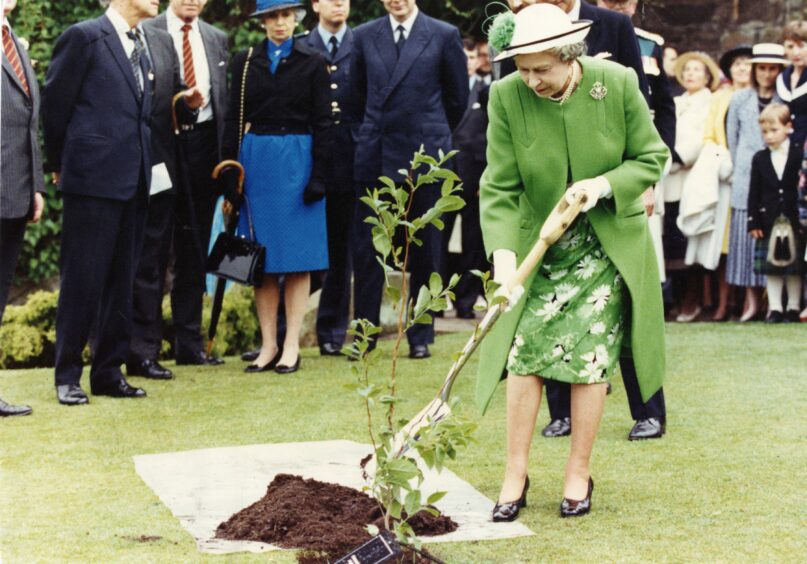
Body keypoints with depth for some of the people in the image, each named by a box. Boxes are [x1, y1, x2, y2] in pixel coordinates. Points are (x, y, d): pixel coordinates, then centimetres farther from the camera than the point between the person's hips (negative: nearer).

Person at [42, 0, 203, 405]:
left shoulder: (150, 45, 15)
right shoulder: (83, 37, -5)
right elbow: (55, 103, -2)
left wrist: (187, 103, 1)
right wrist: (60, 164, 4)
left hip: (133, 180, 7)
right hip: (92, 178, -7)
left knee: (120, 280, 10)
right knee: (82, 278, -2)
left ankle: (108, 372, 18)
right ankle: (67, 375, 6)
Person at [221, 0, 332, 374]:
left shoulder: (313, 62, 3)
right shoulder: (245, 62, 8)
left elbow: (322, 123, 0)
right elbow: (233, 120, 7)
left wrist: (319, 176, -8)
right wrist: (231, 174, 0)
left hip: (297, 160, -2)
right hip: (255, 161, 2)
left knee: (297, 257, -1)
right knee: (262, 258, 3)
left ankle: (291, 346, 4)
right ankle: (268, 345, 9)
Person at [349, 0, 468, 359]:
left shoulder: (444, 36, 0)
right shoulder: (364, 36, 7)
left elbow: (458, 97, 8)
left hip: (425, 155, -2)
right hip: (375, 155, 2)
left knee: (425, 251, 6)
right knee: (367, 249, 1)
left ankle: (421, 336, 15)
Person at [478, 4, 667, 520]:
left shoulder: (618, 83, -15)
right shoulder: (507, 96, -14)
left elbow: (652, 157, -3)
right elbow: (499, 187, -13)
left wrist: (604, 184, -21)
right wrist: (503, 253, -25)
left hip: (608, 242, -1)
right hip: (538, 245, 1)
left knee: (590, 357, 0)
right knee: (526, 354, -2)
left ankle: (579, 474, 14)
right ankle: (516, 475, 9)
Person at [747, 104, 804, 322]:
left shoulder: (799, 155, -1)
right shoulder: (759, 159, 5)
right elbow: (754, 193, 4)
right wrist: (753, 222, -2)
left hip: (794, 220, -2)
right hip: (769, 221, 2)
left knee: (794, 268, 5)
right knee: (771, 268, 3)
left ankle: (793, 308, 13)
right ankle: (775, 308, 8)